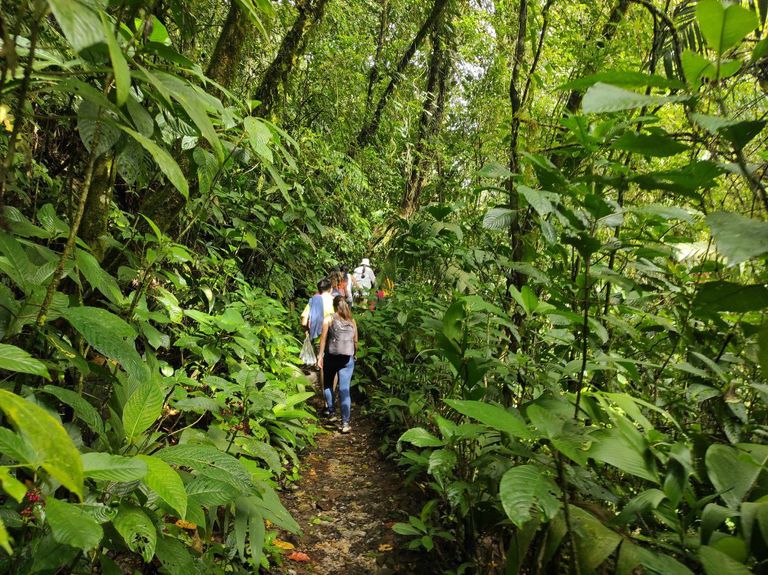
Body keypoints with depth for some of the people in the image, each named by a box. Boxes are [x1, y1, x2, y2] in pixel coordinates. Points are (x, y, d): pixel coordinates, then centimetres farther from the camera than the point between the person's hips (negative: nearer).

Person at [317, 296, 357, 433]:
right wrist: (354, 355, 23)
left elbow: (323, 338, -5)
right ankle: (345, 423, -6)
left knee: (328, 384, 23)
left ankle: (330, 409, 32)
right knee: (344, 389, -1)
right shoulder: (352, 321, 8)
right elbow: (355, 341, 9)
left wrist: (320, 355, -2)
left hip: (331, 356, -1)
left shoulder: (330, 319, 0)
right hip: (347, 359, 1)